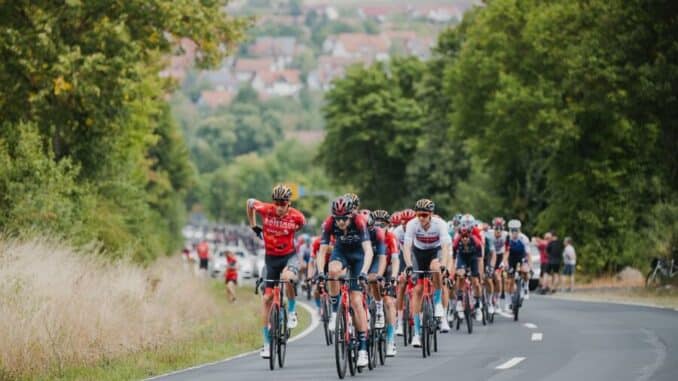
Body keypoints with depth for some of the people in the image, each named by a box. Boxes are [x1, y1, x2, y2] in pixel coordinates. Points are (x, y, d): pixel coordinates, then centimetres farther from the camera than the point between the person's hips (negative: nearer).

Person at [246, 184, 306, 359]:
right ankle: (267, 343, 9)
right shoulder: (265, 210, -16)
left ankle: (292, 312, -8)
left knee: (287, 277, -36)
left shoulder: (296, 216, -17)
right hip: (271, 258, 2)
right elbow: (250, 203, 5)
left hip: (289, 256, -2)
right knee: (267, 298, 1)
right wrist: (253, 226, 9)